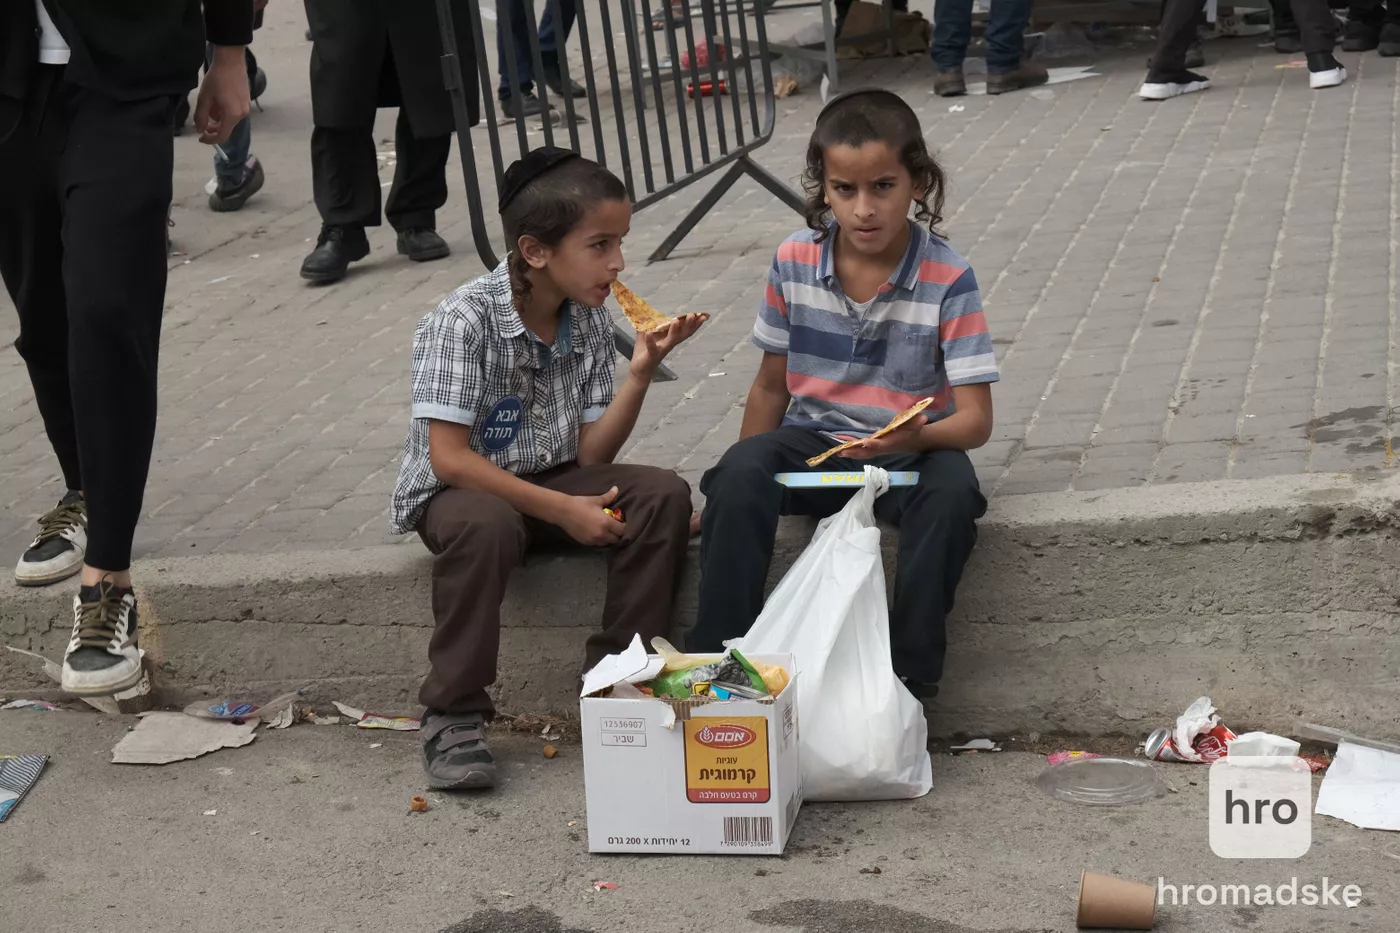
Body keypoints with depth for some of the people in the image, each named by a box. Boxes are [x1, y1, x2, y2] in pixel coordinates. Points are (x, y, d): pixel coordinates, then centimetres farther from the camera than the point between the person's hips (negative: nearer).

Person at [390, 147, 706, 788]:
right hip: (457, 490, -6)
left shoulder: (590, 319, -1)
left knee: (663, 495, -17)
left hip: (552, 478, 6)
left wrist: (641, 371, -15)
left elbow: (590, 455, -1)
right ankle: (453, 717, -25)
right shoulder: (463, 321, -21)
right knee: (484, 526, -40)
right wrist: (562, 511, -26)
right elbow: (449, 458, -25)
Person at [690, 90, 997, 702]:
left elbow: (975, 419, -14)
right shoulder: (795, 262, -3)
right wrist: (738, 486, 6)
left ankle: (909, 677, -25)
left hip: (910, 450, -2)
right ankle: (718, 657, -21)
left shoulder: (946, 278, -12)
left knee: (950, 492, -35)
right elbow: (771, 386, 9)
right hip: (813, 441, 2)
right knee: (739, 474, -28)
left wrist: (916, 437, -36)